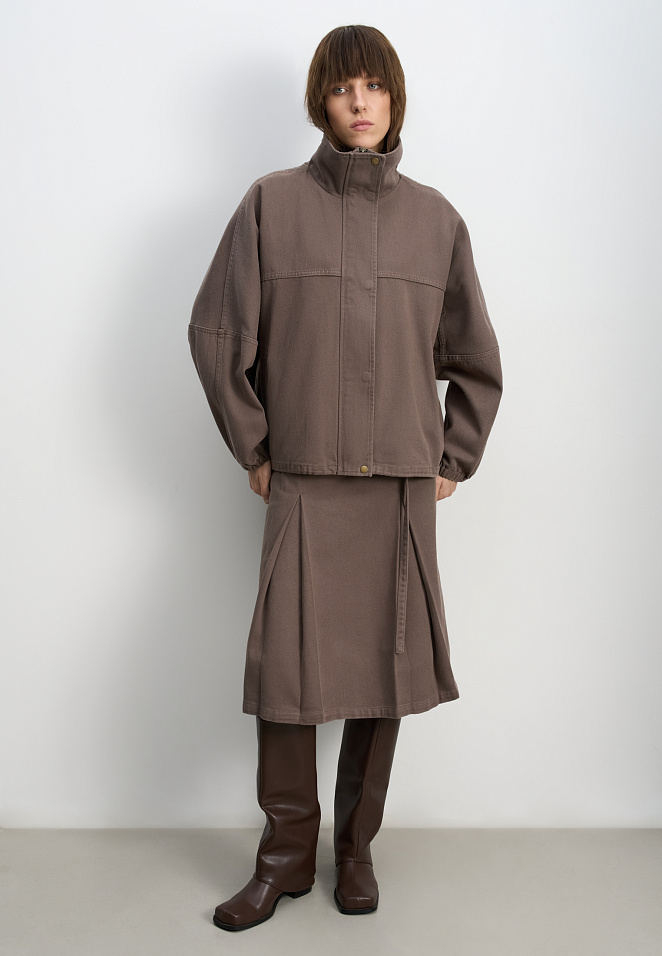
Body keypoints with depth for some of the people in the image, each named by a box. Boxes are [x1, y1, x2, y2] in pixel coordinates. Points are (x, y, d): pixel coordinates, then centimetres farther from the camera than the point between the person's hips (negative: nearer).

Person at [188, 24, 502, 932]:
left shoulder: (435, 218, 9)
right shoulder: (273, 204, 3)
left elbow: (476, 360, 15)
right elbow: (216, 332, 4)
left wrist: (454, 459, 10)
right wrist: (253, 448, 3)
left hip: (405, 486, 2)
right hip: (304, 482, -1)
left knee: (385, 667, 6)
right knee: (287, 665, -4)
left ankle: (357, 847, 24)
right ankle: (287, 852, 17)